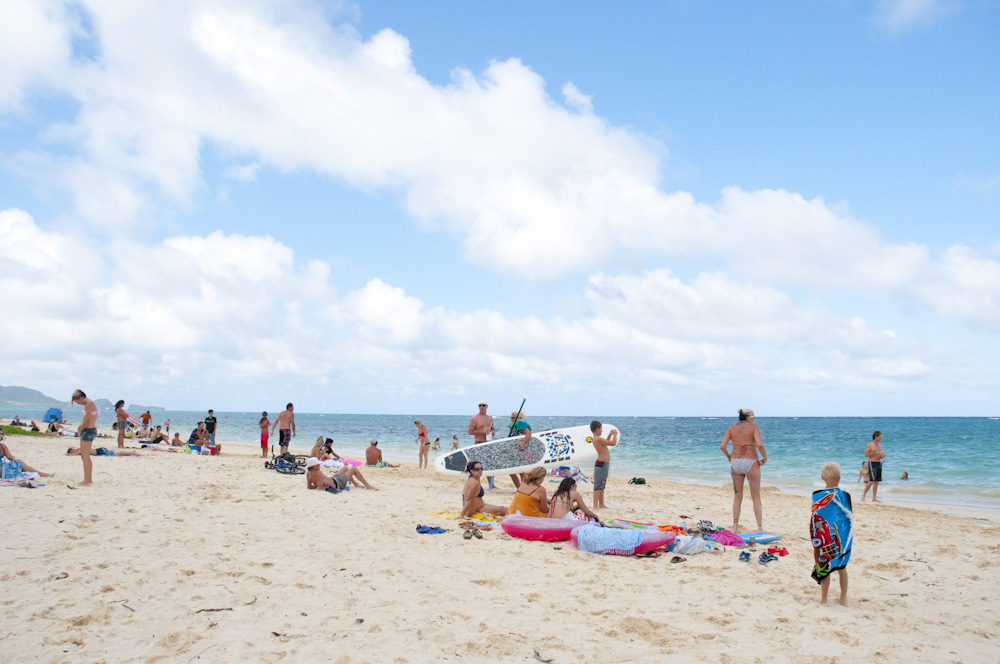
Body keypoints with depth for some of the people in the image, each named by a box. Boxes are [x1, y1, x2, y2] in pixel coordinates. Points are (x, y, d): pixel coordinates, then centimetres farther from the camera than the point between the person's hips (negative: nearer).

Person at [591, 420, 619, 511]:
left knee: (602, 486, 17)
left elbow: (606, 443, 32)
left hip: (604, 464, 11)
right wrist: (615, 434, -6)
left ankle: (601, 504, 26)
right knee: (598, 486, -9)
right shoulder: (598, 439, -19)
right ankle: (595, 506, -8)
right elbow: (613, 443, -21)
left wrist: (610, 434, 21)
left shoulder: (597, 439, 13)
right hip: (602, 464, -11)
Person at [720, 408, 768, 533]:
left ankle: (735, 527, 12)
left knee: (737, 497, 13)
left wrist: (728, 456, 15)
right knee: (756, 497, 7)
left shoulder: (732, 428, 6)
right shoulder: (754, 427, -4)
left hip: (735, 462, 4)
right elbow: (759, 444, -19)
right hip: (751, 463, -3)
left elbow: (722, 446, -2)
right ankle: (760, 527, 5)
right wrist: (765, 457, -4)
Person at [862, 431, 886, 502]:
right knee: (872, 481, -13)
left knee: (876, 481, 4)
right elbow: (866, 454, -13)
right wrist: (876, 453, -17)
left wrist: (883, 455, 2)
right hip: (872, 463, -7)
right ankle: (863, 495, -1)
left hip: (879, 463, 7)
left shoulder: (880, 445, 16)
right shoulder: (869, 445, -6)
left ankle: (874, 498, 7)